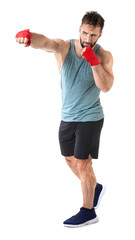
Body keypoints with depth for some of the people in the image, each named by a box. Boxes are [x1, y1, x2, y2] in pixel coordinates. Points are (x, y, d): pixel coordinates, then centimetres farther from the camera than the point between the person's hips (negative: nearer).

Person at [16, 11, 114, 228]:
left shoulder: (104, 56, -13)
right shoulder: (63, 47, -11)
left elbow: (106, 86, -26)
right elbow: (44, 42, -33)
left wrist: (93, 60, -35)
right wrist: (27, 36, -57)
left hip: (90, 118, -4)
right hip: (67, 117, 5)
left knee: (83, 163, -4)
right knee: (70, 160, 19)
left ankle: (88, 212, 10)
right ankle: (95, 188, 42)